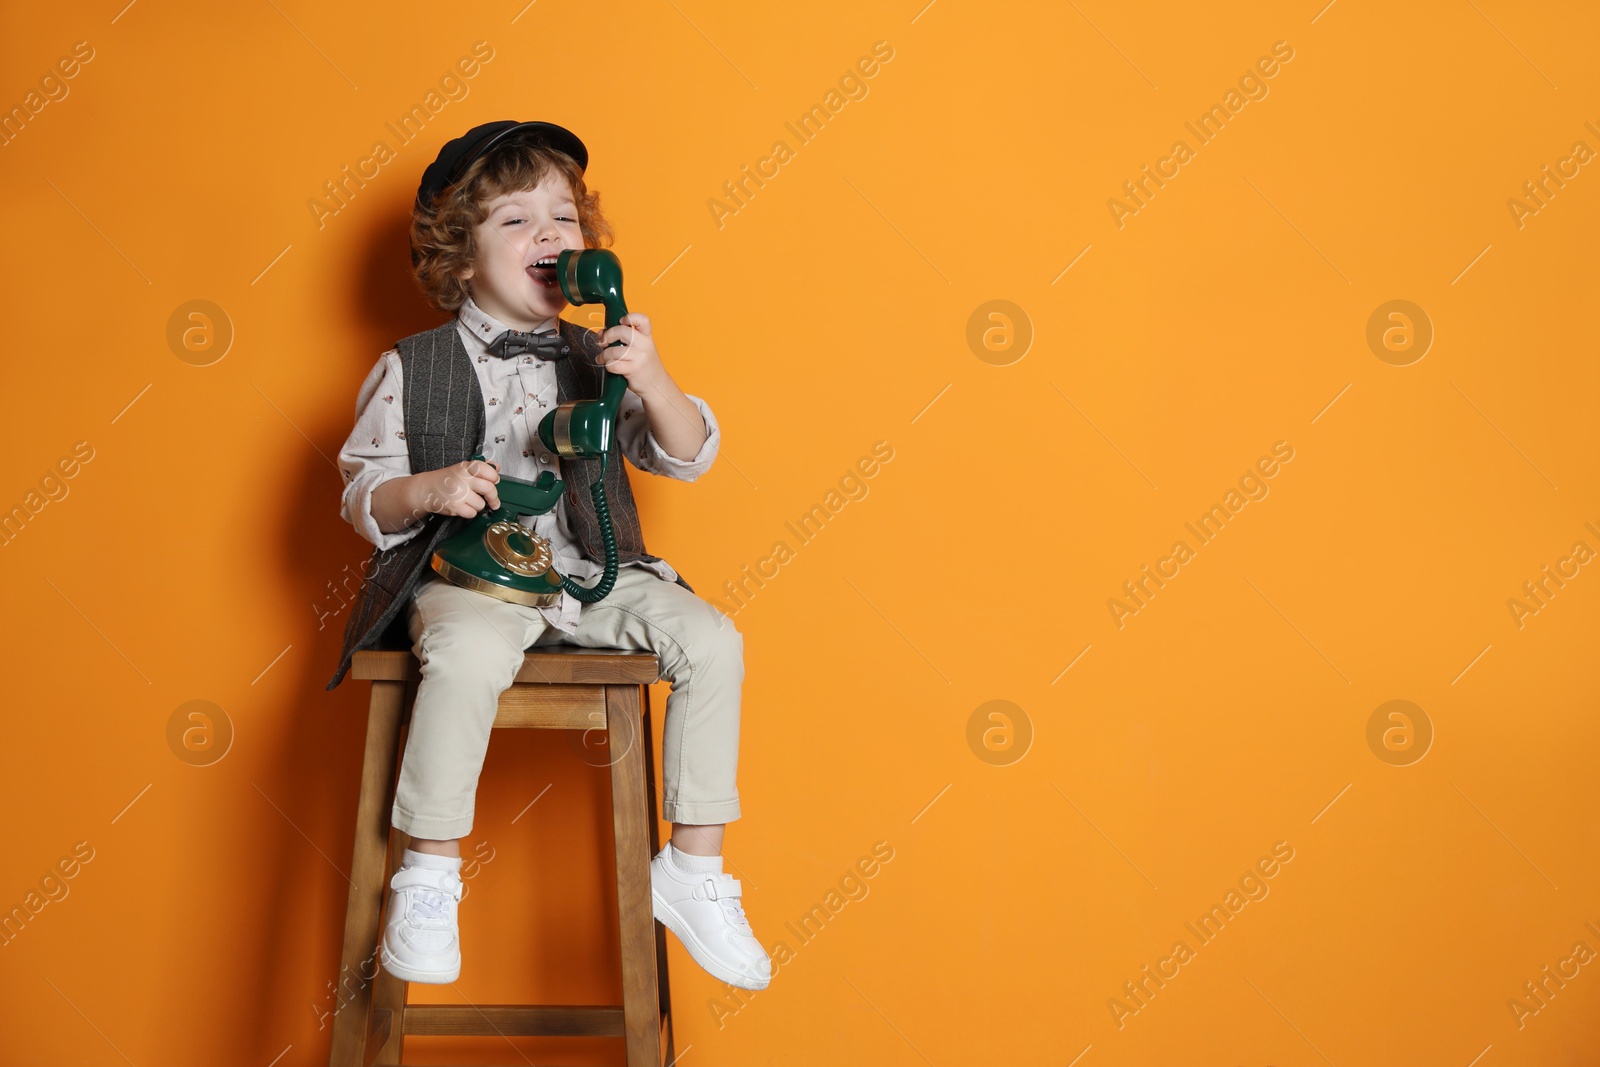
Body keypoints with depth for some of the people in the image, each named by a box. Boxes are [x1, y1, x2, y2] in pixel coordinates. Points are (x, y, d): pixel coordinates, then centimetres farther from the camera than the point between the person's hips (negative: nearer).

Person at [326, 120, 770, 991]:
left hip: (592, 574, 4)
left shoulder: (598, 361, 10)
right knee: (467, 653, -38)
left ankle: (691, 871, -8)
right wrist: (430, 490, -18)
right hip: (470, 575, -4)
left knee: (711, 641, -19)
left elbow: (688, 458, 5)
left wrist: (652, 381, -14)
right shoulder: (413, 369, 3)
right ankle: (429, 877, -22)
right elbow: (361, 495, 4)